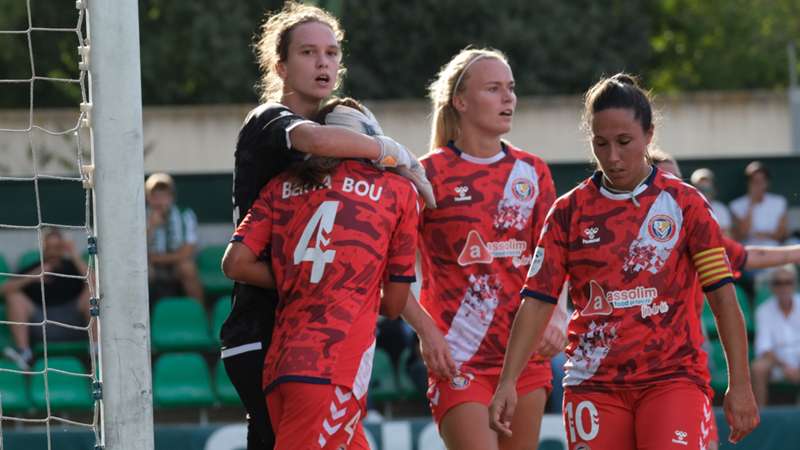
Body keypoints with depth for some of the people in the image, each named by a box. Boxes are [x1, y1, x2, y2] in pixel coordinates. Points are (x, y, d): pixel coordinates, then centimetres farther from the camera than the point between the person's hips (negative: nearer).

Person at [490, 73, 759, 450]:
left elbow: (722, 294, 2)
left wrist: (739, 384, -3)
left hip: (672, 379, -2)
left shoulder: (683, 203, 2)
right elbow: (538, 302, 5)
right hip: (594, 386, 2)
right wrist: (507, 382, -5)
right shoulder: (569, 211, 7)